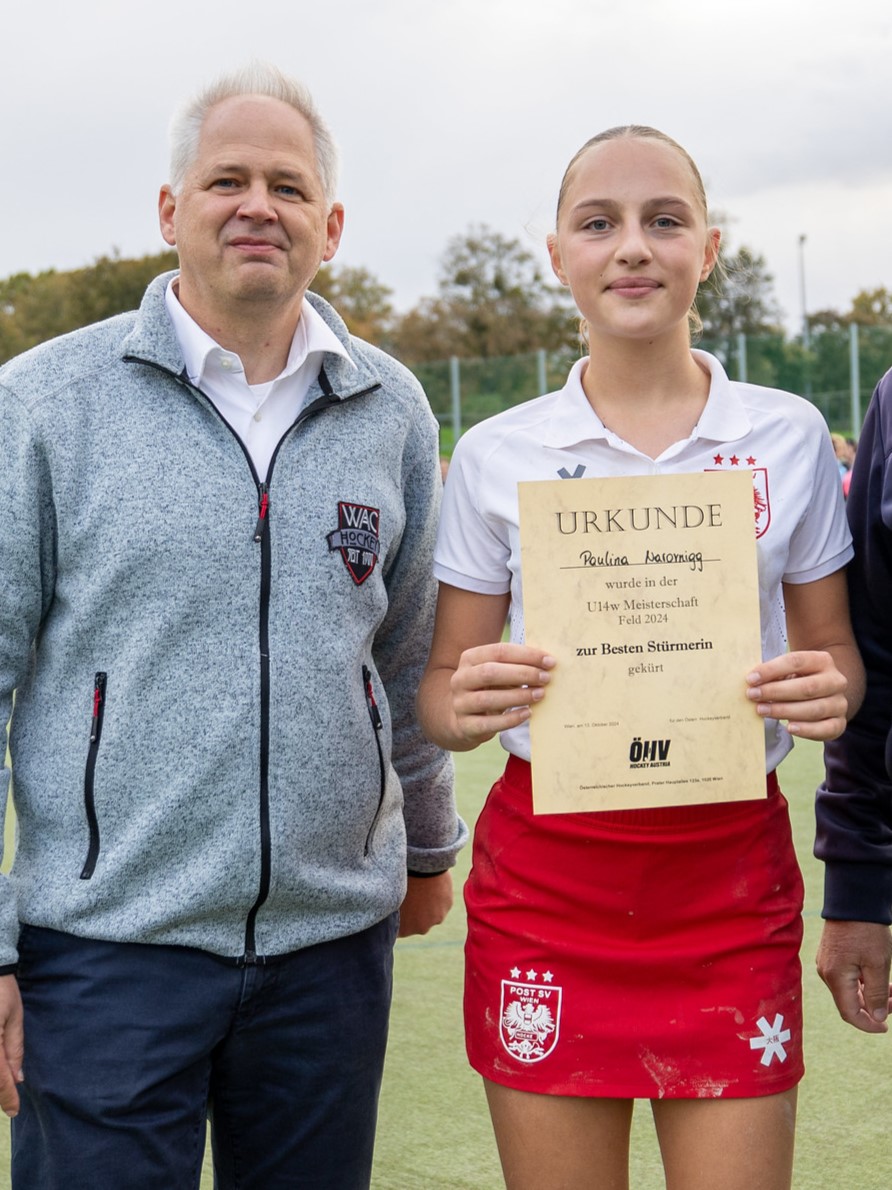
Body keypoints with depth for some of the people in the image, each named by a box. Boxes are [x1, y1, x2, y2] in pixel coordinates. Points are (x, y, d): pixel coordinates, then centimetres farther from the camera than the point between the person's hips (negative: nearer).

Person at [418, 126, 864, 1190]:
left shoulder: (787, 437, 2)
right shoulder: (497, 456, 1)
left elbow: (833, 647, 11)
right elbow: (439, 689, 5)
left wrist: (829, 692, -12)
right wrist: (468, 702, -18)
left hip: (731, 873, 1)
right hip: (546, 873, 0)